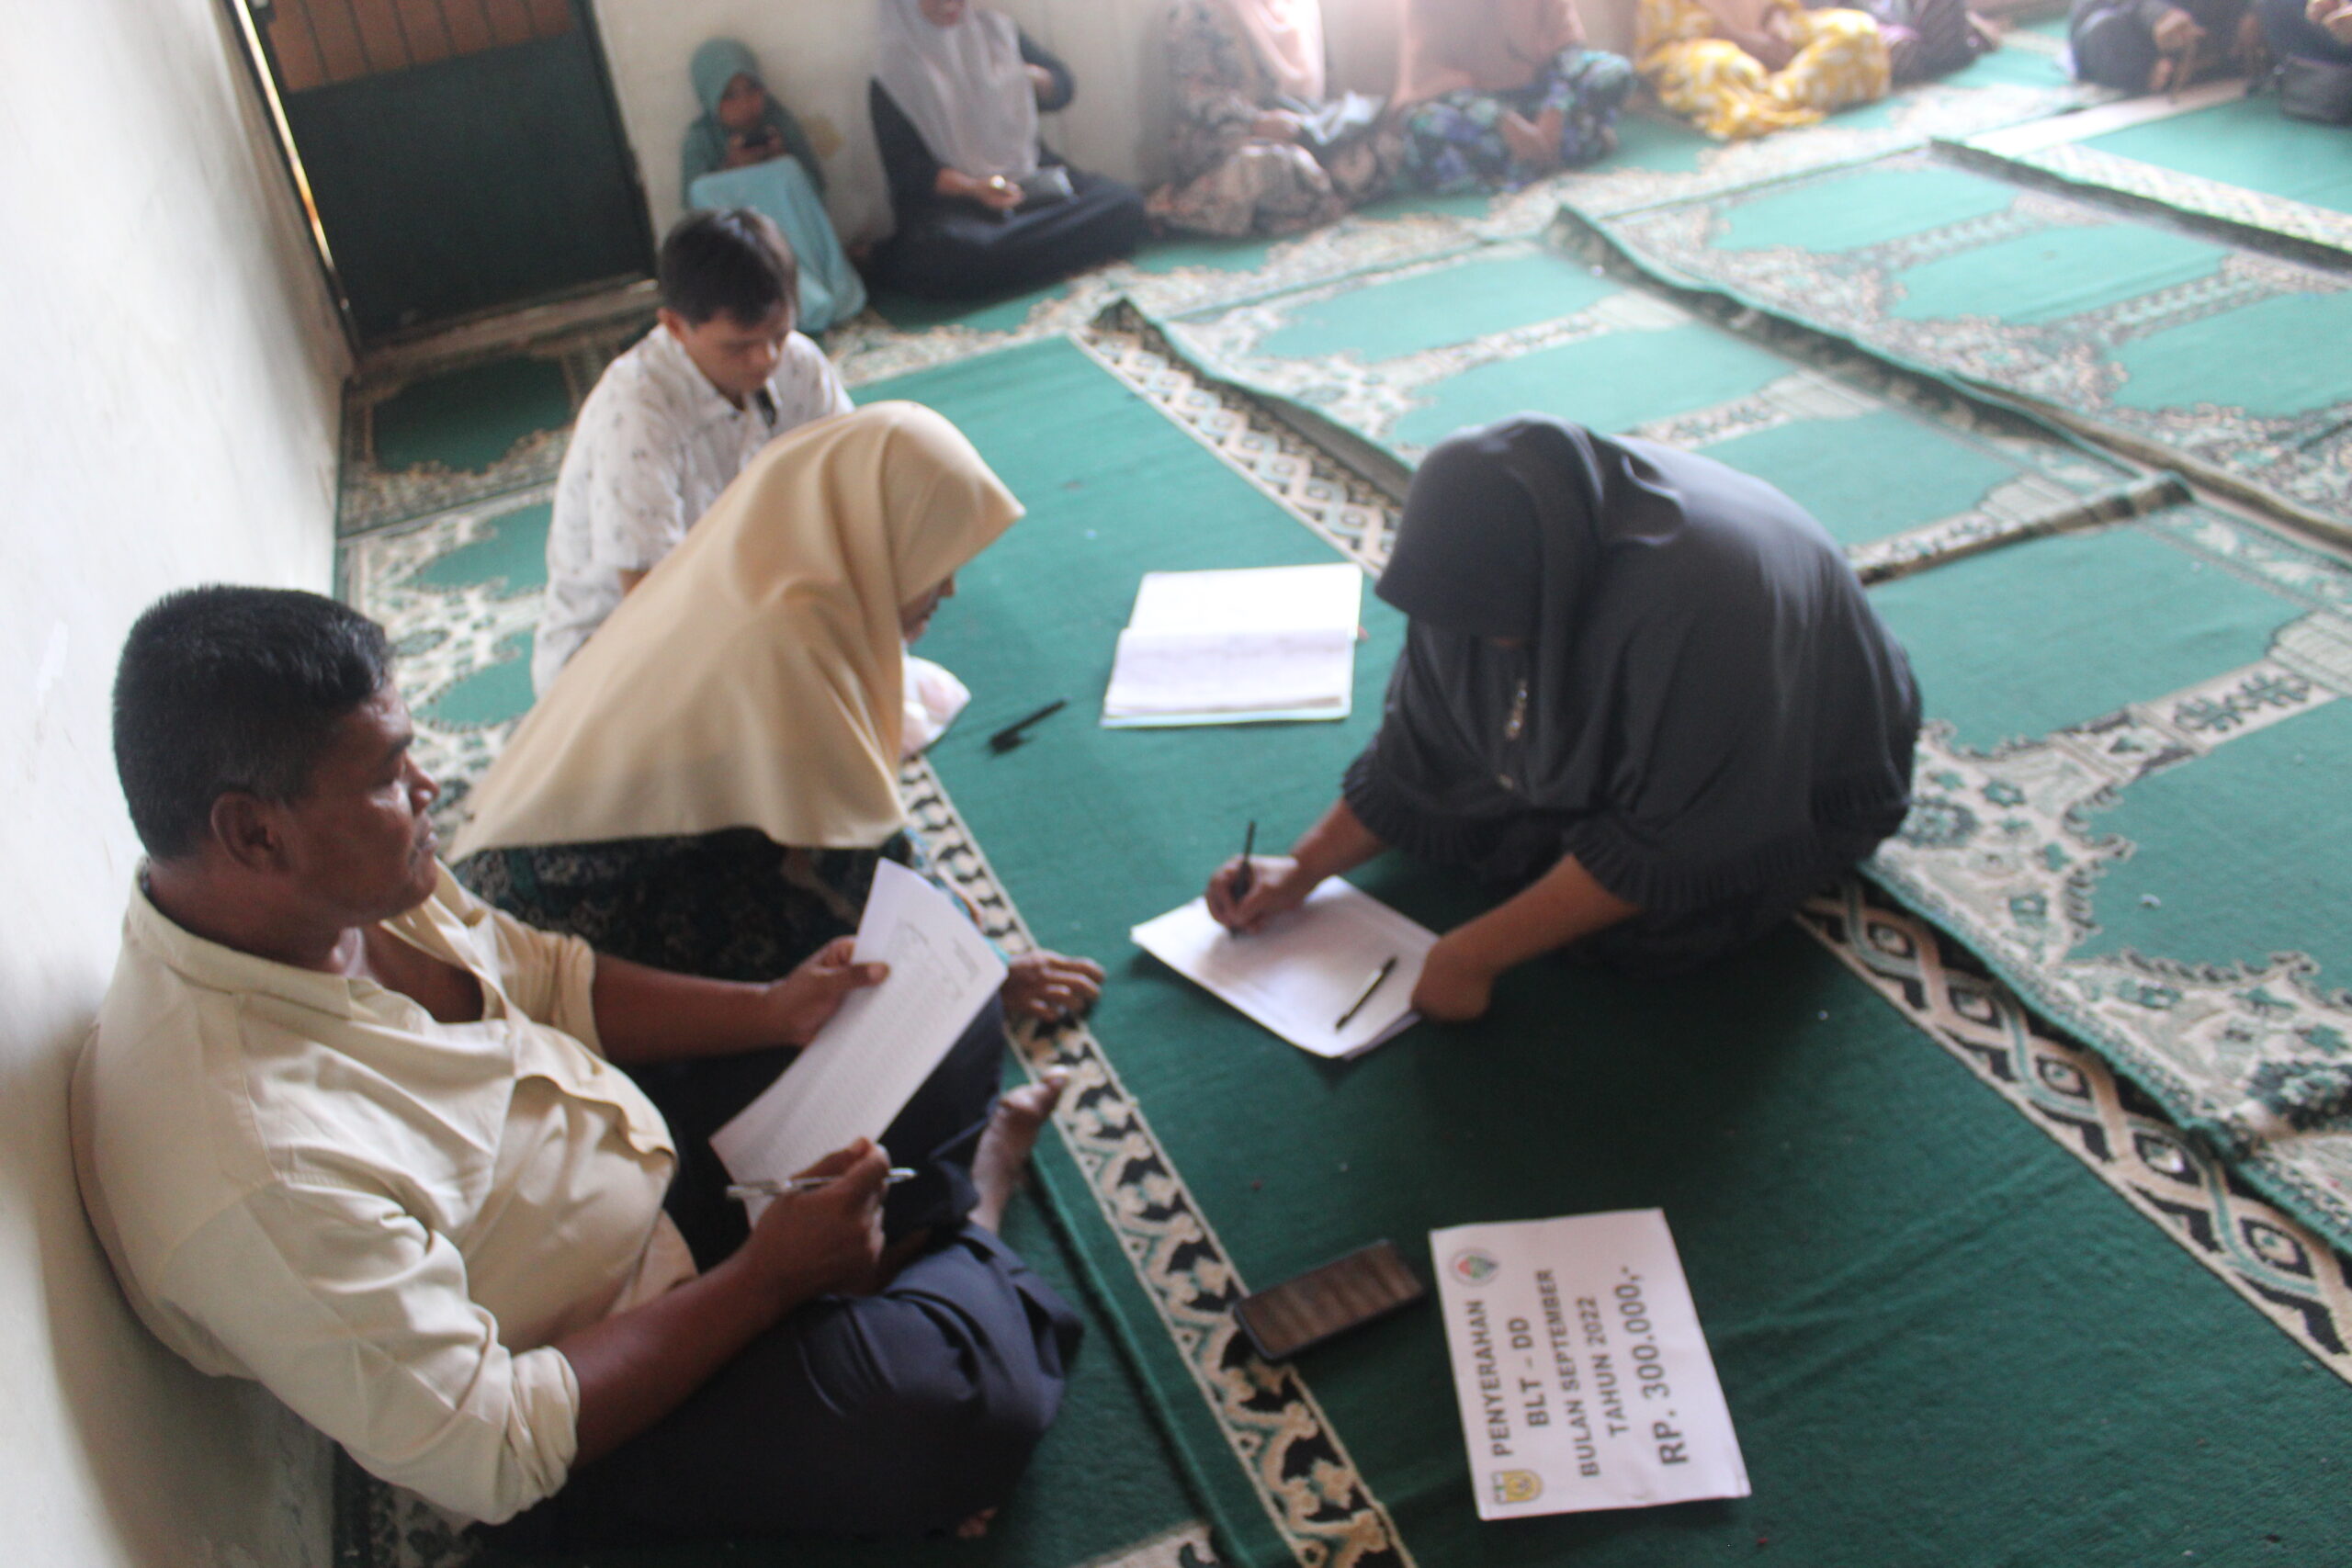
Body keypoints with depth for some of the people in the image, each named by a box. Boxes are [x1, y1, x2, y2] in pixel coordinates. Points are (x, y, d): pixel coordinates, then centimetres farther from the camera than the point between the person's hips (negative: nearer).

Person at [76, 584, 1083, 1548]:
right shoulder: (255, 1170, -37)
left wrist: (769, 1010, -6)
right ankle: (972, 1207, 0)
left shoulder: (337, 885, -11)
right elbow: (488, 1455, -29)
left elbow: (544, 978, 7)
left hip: (651, 1172, 8)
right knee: (965, 1404, -27)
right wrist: (766, 1277, -25)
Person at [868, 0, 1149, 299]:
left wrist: (1032, 77, -8)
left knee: (1124, 204, -19)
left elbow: (1063, 86, 17)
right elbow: (905, 169, -9)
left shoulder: (997, 29, 10)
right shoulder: (893, 75, -4)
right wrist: (974, 188, -25)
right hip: (950, 196, -4)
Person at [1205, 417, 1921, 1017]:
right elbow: (1424, 741, -9)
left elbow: (1655, 848, -33)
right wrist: (1305, 867, -14)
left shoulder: (1696, 601, -42)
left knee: (1637, 929, -24)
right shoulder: (1493, 549, -22)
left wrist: (1476, 956, -30)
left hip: (1800, 776, -5)